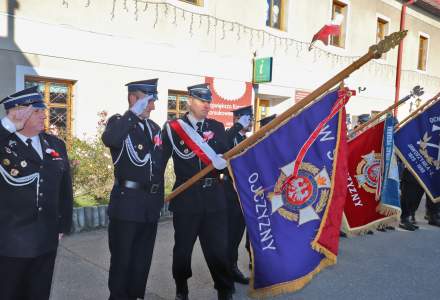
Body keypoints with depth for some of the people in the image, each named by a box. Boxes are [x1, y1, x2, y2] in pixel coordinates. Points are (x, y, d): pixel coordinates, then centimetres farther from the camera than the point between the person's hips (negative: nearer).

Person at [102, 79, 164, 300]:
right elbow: (109, 140, -30)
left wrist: (160, 197, 14)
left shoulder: (154, 128, 13)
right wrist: (133, 113, -24)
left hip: (150, 203, 6)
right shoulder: (119, 121, -4)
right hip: (127, 201, -6)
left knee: (142, 260, 15)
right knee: (122, 259, 5)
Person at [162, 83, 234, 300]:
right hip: (186, 197, -2)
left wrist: (221, 161, -19)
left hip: (214, 197, 2)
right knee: (182, 248, 13)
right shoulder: (173, 128, -1)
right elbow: (160, 160, -1)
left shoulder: (217, 127, 9)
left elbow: (225, 159, 4)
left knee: (218, 248, 6)